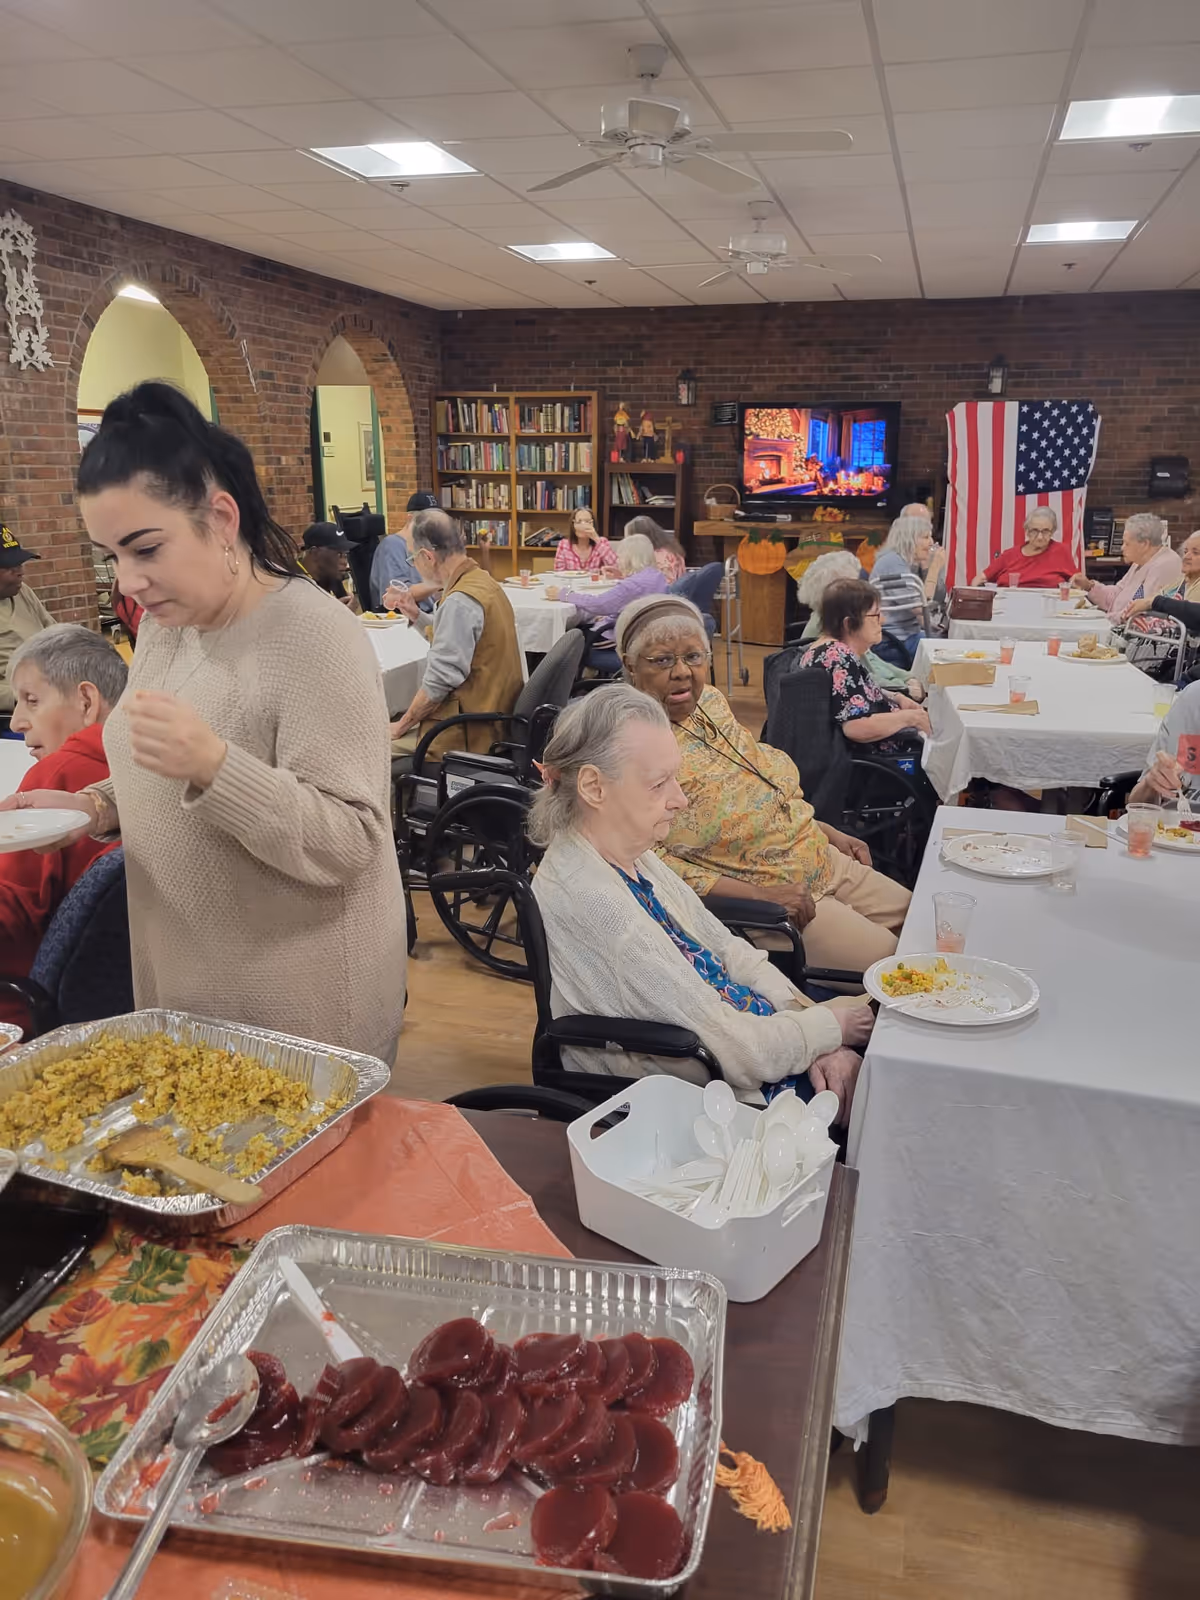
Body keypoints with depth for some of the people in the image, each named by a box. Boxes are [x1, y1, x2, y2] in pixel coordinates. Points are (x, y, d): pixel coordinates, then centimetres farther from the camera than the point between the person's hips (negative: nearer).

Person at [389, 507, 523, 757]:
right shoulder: (481, 579, 9)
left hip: (468, 733, -10)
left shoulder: (460, 601, -21)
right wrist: (417, 617, 15)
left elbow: (439, 683, -21)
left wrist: (401, 726, -10)